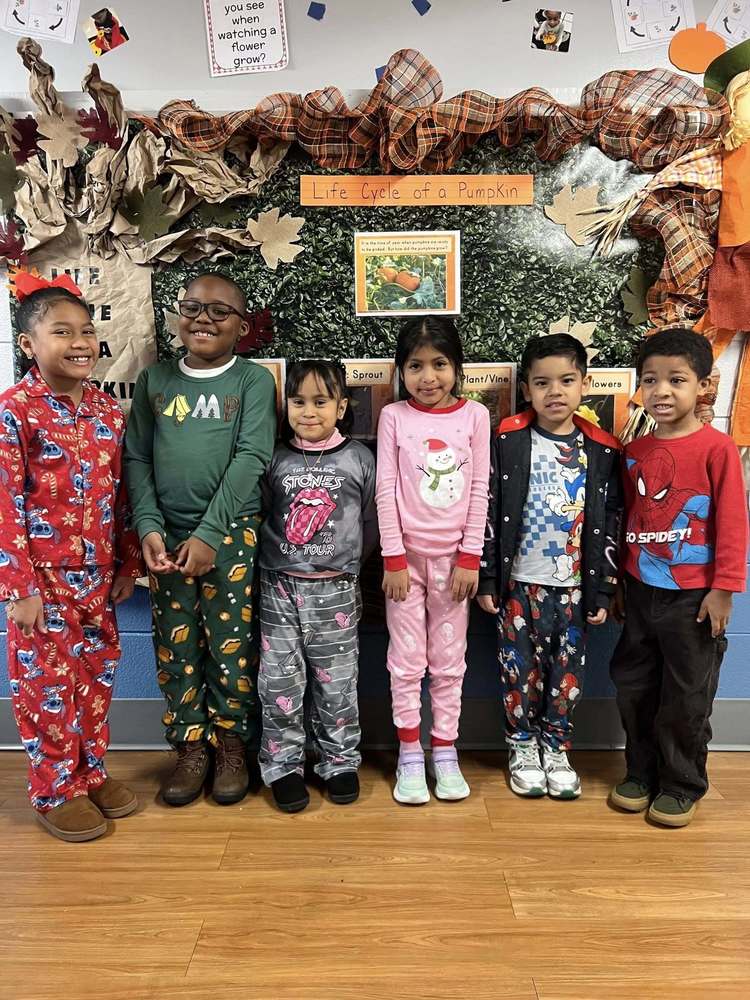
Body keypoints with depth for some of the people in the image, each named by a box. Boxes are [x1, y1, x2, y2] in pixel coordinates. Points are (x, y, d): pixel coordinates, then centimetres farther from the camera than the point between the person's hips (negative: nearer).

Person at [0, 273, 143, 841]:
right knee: (49, 685, 8)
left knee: (96, 678, 16)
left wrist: (128, 564, 11)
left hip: (97, 575, 5)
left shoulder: (107, 409, 4)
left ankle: (91, 773, 35)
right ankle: (55, 793, 26)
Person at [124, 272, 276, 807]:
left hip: (232, 534, -3)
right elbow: (137, 458, 6)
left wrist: (209, 533, -16)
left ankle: (232, 747, 24)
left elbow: (251, 458, -11)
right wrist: (149, 527, -7)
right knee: (176, 647, 9)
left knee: (231, 645, 4)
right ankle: (191, 748, 26)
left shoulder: (253, 380, -1)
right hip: (167, 536, 3)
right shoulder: (154, 379, 9)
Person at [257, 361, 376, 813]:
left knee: (336, 683, 9)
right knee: (279, 683, 5)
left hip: (336, 589, 0)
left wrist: (346, 561, 7)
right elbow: (258, 516, 7)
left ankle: (340, 761, 27)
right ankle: (283, 765, 23)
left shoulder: (359, 458, 0)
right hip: (280, 587, 1)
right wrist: (279, 556, 3)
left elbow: (370, 522, 6)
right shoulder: (276, 459, 1)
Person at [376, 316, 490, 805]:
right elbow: (385, 490, -5)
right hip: (407, 555, -1)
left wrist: (470, 558, -5)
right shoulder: (394, 416, -3)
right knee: (407, 661, 7)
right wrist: (394, 558, -8)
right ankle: (410, 755, 22)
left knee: (449, 660, 10)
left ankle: (445, 751, 25)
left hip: (454, 557, 1)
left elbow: (479, 489, -1)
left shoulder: (475, 415, -1)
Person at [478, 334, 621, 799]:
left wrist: (603, 590, 1)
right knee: (521, 670, 9)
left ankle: (556, 748, 31)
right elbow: (489, 513, -3)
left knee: (568, 672, 11)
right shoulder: (508, 442, -5)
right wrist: (487, 579, -4)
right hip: (519, 583, -1)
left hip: (575, 585, 2)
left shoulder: (602, 450, 0)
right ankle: (523, 746, 29)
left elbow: (610, 523, 3)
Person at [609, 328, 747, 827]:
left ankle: (682, 786, 27)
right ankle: (641, 773, 34)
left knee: (686, 697, 9)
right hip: (640, 591, 6)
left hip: (693, 596, -5)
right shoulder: (634, 451, 5)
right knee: (634, 688, 15)